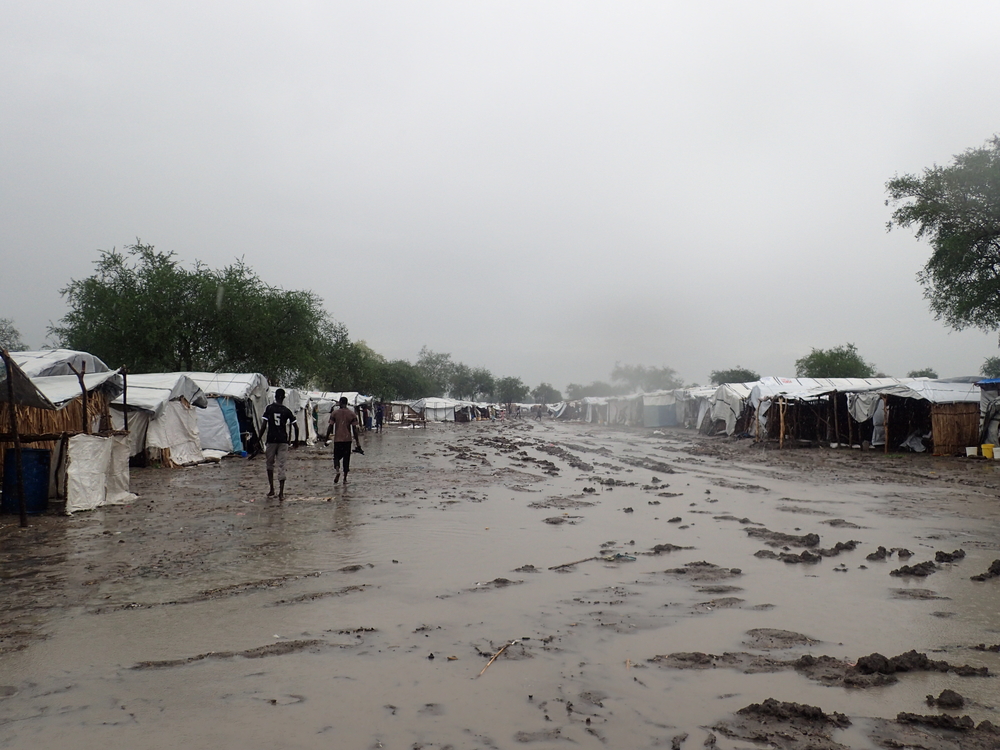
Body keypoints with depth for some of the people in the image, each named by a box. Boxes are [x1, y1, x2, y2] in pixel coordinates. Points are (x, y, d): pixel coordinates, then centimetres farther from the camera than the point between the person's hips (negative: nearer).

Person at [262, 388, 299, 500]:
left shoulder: (269, 408, -2)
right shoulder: (287, 410, 2)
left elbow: (264, 425, -8)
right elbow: (295, 427, 1)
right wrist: (296, 440, 15)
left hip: (271, 440, -1)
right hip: (283, 441, 1)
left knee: (270, 465, 17)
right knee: (281, 466, 1)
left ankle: (271, 490, 17)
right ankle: (281, 493, -4)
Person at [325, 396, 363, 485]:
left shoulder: (334, 413, -1)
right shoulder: (352, 414, 0)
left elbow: (330, 427, -4)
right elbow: (354, 430, -3)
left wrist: (327, 439, 5)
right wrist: (358, 445, 0)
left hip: (337, 439, -1)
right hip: (347, 440, 1)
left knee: (336, 457, 11)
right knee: (346, 459, 10)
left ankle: (337, 471, -18)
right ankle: (345, 479, 8)